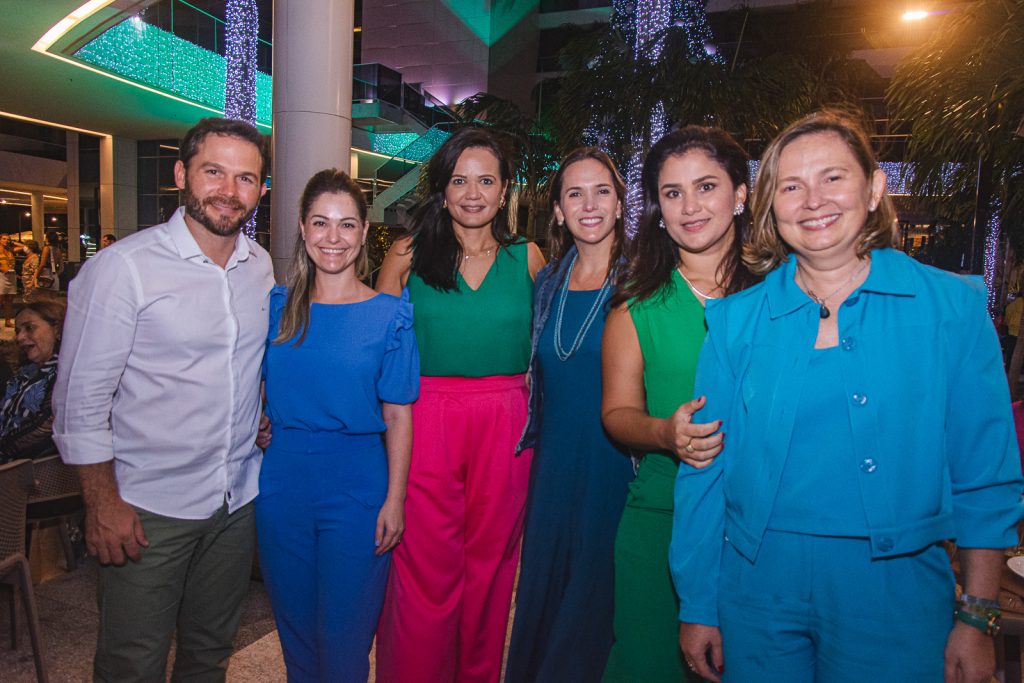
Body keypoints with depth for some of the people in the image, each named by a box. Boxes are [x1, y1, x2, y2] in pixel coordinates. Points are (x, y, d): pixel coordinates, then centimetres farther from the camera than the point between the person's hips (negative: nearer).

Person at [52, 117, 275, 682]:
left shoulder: (262, 267, 3)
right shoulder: (121, 267, -13)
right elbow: (81, 399, -12)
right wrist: (103, 504, -12)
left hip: (239, 500, 5)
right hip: (148, 509, -5)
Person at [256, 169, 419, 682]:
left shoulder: (389, 316, -5)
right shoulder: (276, 306, 2)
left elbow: (397, 415, -6)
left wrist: (394, 499, -9)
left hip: (357, 487, -3)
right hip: (282, 481, 3)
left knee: (344, 633, 9)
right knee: (294, 624, 19)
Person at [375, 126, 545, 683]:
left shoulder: (528, 257, 5)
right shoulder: (408, 255, 2)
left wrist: (526, 381, 0)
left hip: (505, 424, 2)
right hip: (425, 421, -1)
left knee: (490, 562, 13)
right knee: (426, 568, 6)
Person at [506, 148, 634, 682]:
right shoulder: (547, 282, 7)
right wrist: (534, 443, 11)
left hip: (614, 459, -4)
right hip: (553, 460, 4)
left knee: (596, 593, 9)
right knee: (541, 587, 16)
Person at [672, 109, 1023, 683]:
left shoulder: (952, 307, -3)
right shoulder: (736, 320, -3)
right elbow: (706, 472, -1)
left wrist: (977, 618, -1)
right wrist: (697, 608, 1)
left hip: (894, 593, 0)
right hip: (758, 589, 1)